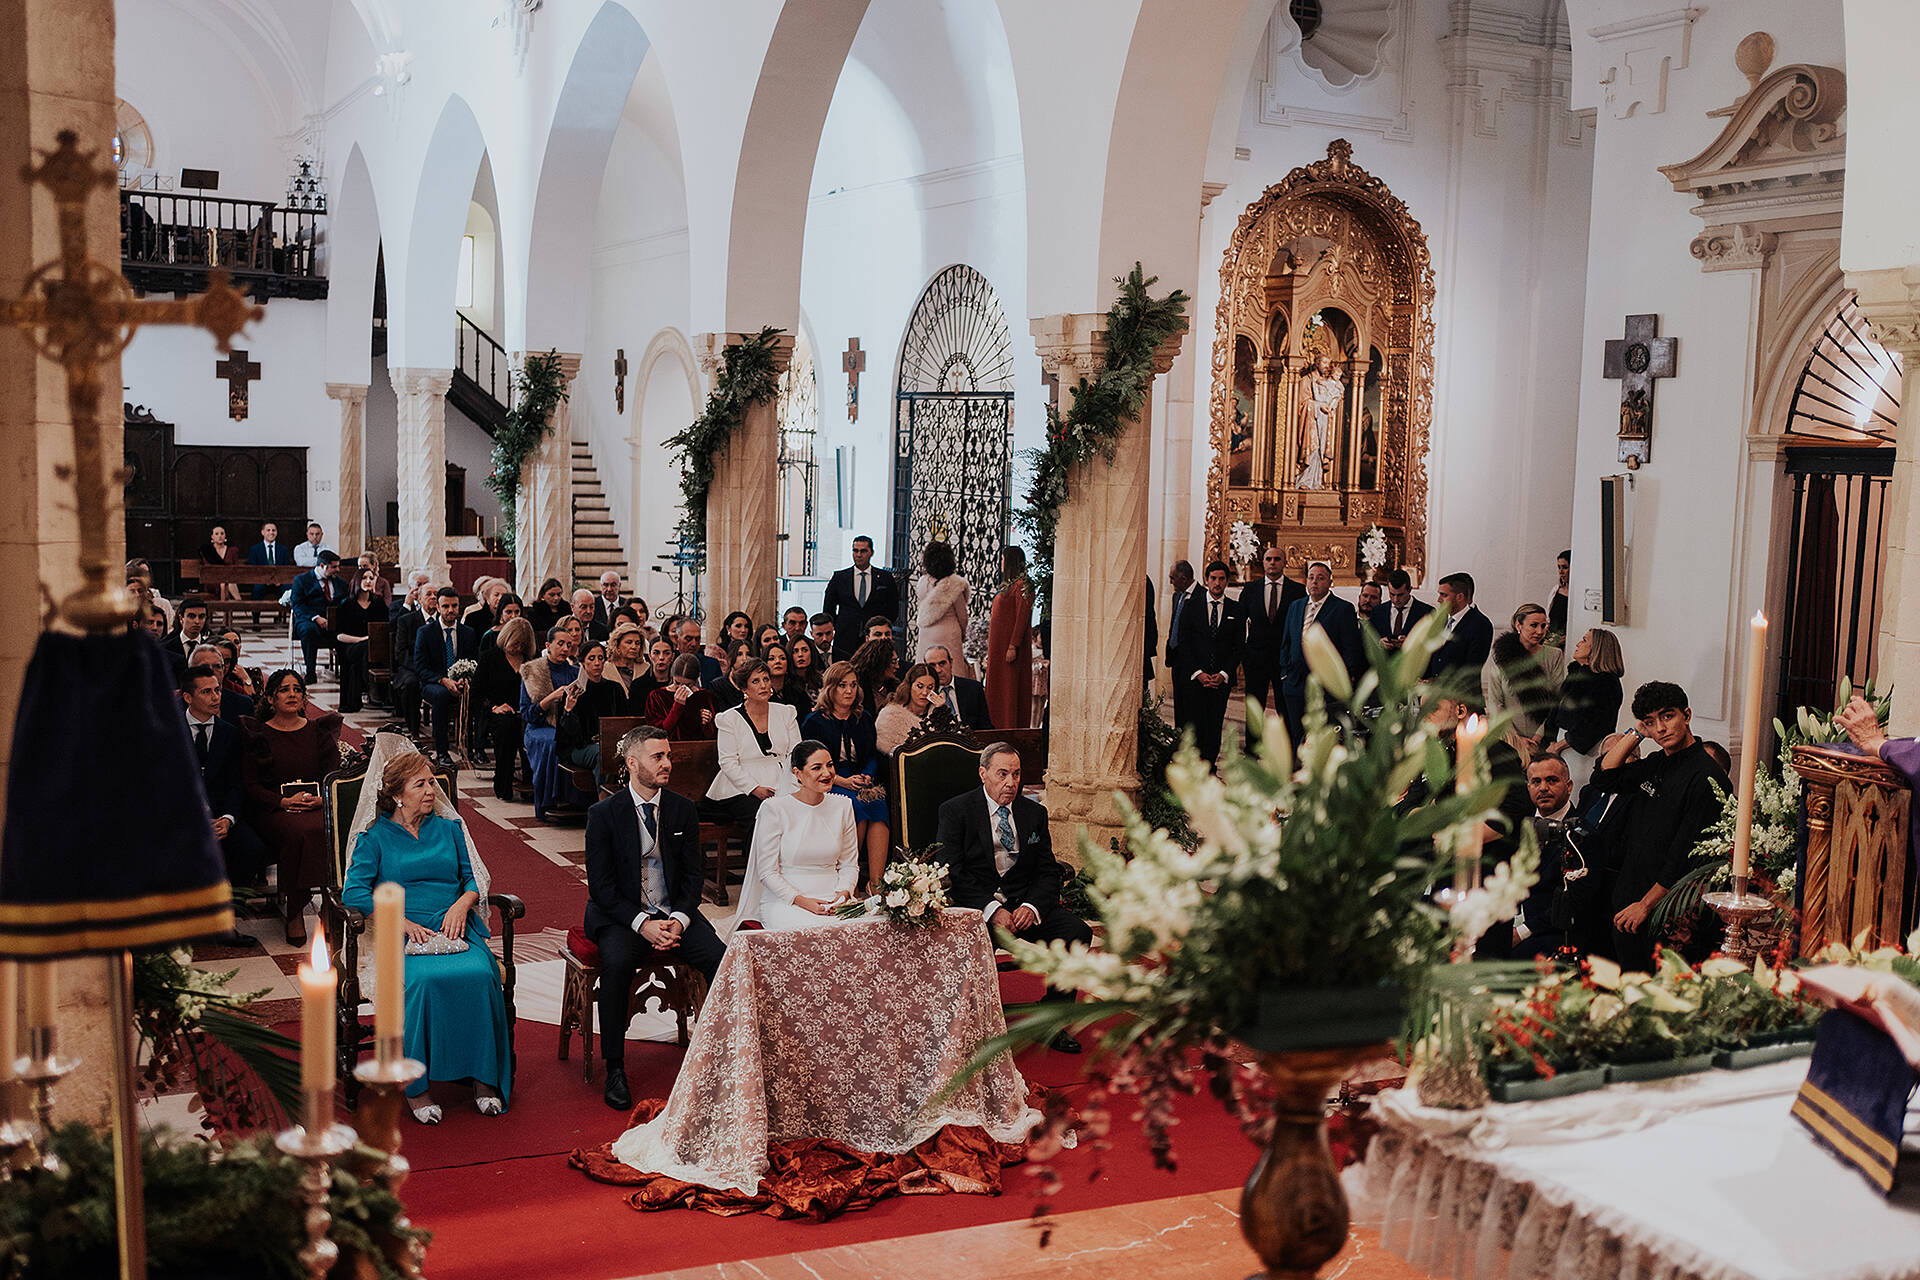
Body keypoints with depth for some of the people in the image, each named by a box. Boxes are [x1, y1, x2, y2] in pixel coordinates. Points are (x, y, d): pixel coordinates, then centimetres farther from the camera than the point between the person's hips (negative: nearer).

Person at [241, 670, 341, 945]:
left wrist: (320, 799, -10)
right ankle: (294, 912, -24)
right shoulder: (257, 733, 9)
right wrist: (284, 801, -14)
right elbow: (250, 785, 3)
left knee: (324, 830, -34)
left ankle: (292, 907, -22)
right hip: (273, 809, -2)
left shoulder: (319, 730, 16)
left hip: (317, 806, 2)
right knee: (299, 834, -35)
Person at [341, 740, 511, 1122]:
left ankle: (483, 1078, -21)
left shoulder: (450, 828, 20)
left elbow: (475, 878, 16)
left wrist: (461, 905, -7)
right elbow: (353, 892, -1)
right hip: (403, 935, -3)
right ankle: (415, 1084, -25)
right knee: (422, 980, -35)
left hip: (454, 929, 3)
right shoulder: (375, 836, 10)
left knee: (480, 975, -30)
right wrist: (400, 921, -14)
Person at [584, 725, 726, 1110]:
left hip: (674, 913, 3)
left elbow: (693, 876, 6)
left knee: (721, 957, -24)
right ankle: (615, 1069, -22)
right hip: (620, 915, -3)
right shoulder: (604, 814, -6)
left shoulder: (683, 810, 5)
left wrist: (679, 919, -13)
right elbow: (601, 887, -9)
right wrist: (642, 923, -22)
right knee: (617, 962, -35)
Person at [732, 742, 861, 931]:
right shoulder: (775, 809, -5)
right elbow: (767, 872, -5)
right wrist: (801, 900, -17)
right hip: (783, 900, -3)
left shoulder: (842, 805, 9)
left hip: (833, 899, 3)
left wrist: (844, 893, -7)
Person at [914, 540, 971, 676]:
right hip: (948, 633, -4)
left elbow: (921, 609, 10)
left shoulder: (922, 582, -1)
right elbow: (962, 614, -3)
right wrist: (963, 634, 15)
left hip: (926, 634, 4)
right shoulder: (954, 583, -13)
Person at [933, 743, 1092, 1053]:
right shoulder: (955, 810, -1)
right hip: (974, 906, -4)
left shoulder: (1034, 813, 12)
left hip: (1024, 904, 4)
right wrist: (991, 909, -21)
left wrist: (1032, 907, -13)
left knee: (1078, 932, -19)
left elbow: (1048, 872, 9)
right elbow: (952, 873, -9)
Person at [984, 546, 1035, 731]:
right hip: (998, 645, 9)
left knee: (1010, 686, -8)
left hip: (1010, 642, -9)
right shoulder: (1008, 585, 16)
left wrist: (1013, 646, -22)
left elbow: (1022, 618, -18)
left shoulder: (1022, 586, -12)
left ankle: (1011, 728, -7)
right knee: (998, 687, 9)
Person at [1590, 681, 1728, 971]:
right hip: (1627, 901, 7)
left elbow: (1686, 855, -18)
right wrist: (1637, 733, 5)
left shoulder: (1704, 777, -15)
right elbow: (1604, 778, 14)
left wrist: (1645, 905, -15)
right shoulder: (1656, 764, 10)